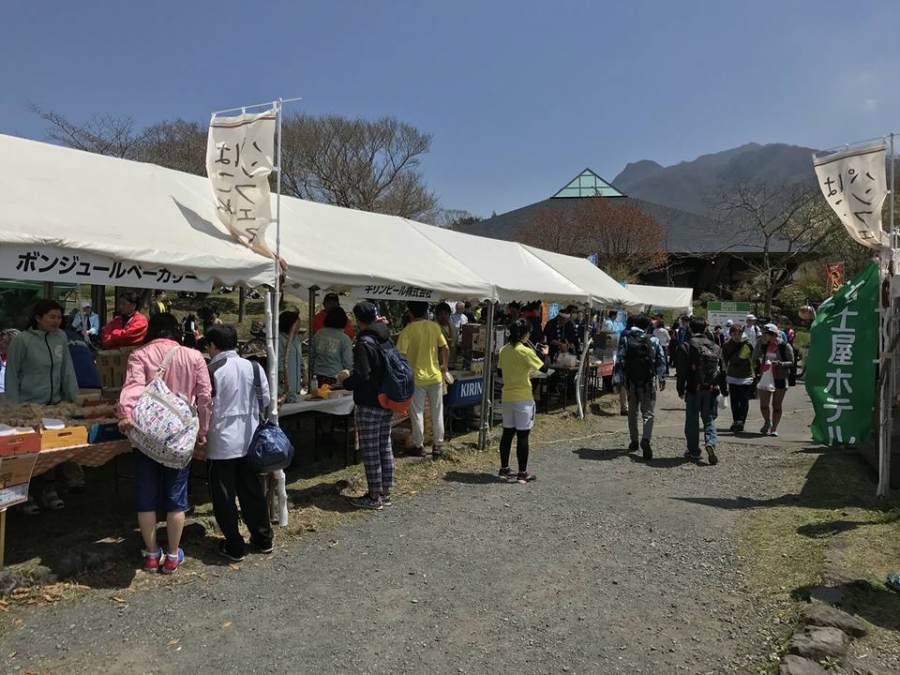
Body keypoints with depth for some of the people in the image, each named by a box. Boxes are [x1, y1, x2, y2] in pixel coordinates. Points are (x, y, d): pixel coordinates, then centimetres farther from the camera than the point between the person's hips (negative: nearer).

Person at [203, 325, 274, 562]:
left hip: (222, 443, -5)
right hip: (249, 440, 5)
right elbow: (266, 400, 5)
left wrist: (201, 441, 2)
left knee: (224, 496, 7)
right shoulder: (253, 367, 0)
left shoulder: (211, 371, -13)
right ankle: (263, 539, 24)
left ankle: (234, 546, 14)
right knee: (252, 490, 16)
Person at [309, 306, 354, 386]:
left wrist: (312, 370, 22)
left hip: (319, 375, 4)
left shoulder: (318, 334, 3)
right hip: (336, 377, -4)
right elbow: (348, 362, -9)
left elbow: (311, 355, 11)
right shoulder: (344, 338, -10)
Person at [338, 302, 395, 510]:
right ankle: (385, 493, 23)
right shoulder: (387, 339, 8)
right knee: (385, 447, 14)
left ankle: (374, 497, 7)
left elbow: (361, 376, -24)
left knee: (370, 451, 0)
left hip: (369, 405, -8)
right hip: (387, 402, 8)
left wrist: (345, 380, -5)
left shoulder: (364, 343, -17)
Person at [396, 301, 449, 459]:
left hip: (416, 378, -3)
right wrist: (445, 366, 16)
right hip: (435, 376, 3)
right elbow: (445, 348, 1)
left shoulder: (407, 331, -13)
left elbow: (401, 355, -17)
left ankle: (419, 446, 15)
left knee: (417, 413, 8)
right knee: (437, 413, 12)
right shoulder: (434, 327, -2)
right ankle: (437, 445, 17)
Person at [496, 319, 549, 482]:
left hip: (506, 396, 6)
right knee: (522, 435, 1)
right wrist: (545, 354, 6)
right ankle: (522, 473, 6)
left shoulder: (503, 350, 4)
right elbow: (544, 368, -11)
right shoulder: (525, 351, -14)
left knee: (507, 433, 14)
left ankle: (504, 469, 20)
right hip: (523, 398, -6)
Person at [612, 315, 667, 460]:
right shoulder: (654, 340, 0)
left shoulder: (625, 340, 1)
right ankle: (645, 439, -21)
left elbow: (619, 361, -3)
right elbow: (661, 361, 3)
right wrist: (662, 379, 13)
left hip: (631, 381, 1)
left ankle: (634, 442, 23)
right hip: (648, 381, -1)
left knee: (632, 411, 16)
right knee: (648, 412, 2)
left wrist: (617, 381, 1)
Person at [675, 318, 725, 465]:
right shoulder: (715, 347, 7)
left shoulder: (686, 346, -6)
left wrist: (680, 389, -1)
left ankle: (693, 450, 12)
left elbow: (681, 371, -9)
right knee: (709, 419, 10)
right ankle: (710, 443, -13)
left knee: (692, 420, 7)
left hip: (694, 389, -3)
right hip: (712, 389, 3)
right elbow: (723, 370, 10)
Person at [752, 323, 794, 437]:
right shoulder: (765, 345, 8)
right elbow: (754, 357, -1)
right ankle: (767, 422, 31)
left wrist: (779, 364, -25)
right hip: (765, 377, 4)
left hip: (779, 379, -4)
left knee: (776, 406, 5)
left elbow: (792, 362, -7)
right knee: (763, 404, 5)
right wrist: (760, 342, -6)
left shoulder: (785, 346, -7)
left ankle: (774, 428, 14)